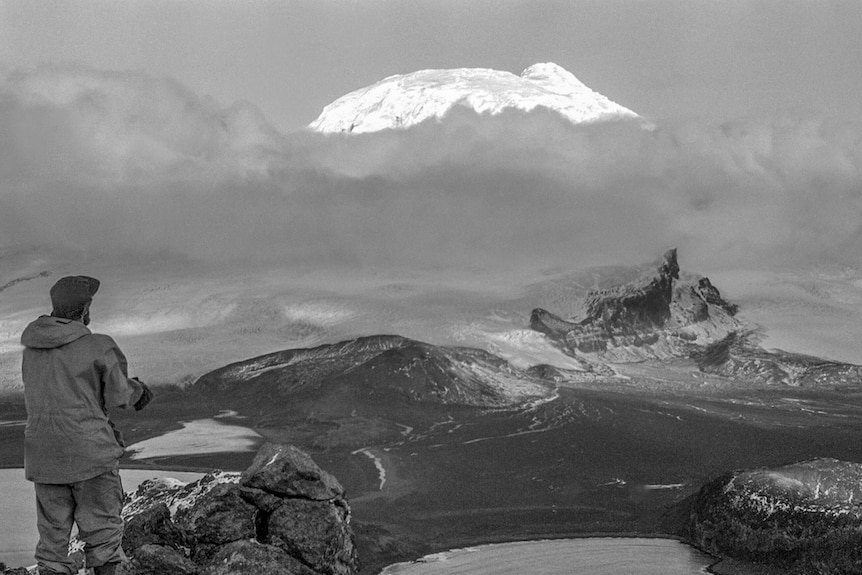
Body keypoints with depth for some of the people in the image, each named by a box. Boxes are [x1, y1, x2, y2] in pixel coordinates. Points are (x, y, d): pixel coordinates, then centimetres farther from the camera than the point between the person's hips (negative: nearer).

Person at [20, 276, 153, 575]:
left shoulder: (32, 350, 8)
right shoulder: (98, 347, -11)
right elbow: (118, 396, -4)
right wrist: (135, 389, 20)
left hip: (44, 457, 5)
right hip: (89, 453, -5)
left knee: (53, 537, 9)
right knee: (102, 532, 6)